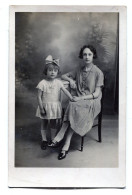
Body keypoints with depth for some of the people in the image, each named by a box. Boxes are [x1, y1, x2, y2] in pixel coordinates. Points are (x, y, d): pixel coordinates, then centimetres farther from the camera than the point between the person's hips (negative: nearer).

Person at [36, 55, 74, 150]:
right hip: (45, 106, -2)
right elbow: (39, 97, -11)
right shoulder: (42, 83, -13)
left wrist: (72, 99, -19)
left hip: (55, 106, 2)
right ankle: (44, 140, 24)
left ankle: (53, 139, 28)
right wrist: (41, 108, -13)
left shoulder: (58, 82, -5)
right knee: (44, 124, 10)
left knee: (53, 123, 14)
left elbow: (66, 91, -6)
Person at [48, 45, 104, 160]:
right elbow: (63, 76, 23)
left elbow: (96, 94, -7)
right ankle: (66, 144, -34)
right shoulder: (79, 70, 14)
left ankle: (60, 135, -29)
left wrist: (81, 98, -19)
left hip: (92, 102, -3)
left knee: (73, 106, -34)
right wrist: (70, 80, 0)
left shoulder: (98, 73, -1)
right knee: (73, 108, -32)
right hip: (78, 101, 4)